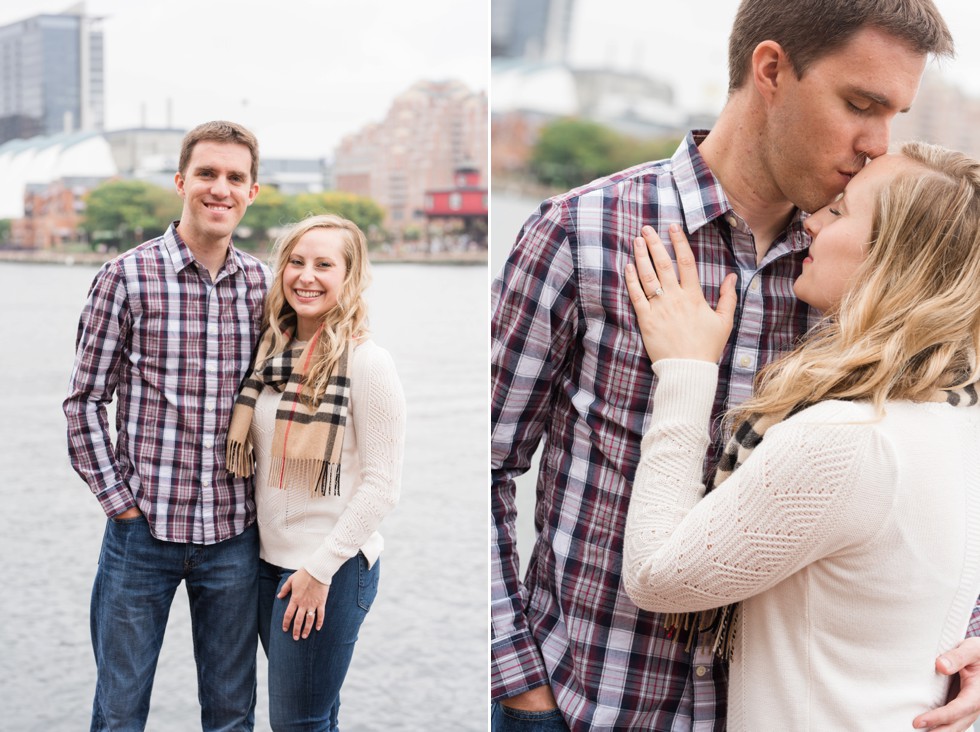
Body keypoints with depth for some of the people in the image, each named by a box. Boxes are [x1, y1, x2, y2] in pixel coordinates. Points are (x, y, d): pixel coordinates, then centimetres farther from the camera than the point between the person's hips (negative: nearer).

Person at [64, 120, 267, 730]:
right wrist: (119, 499, -6)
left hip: (235, 534, 3)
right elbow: (85, 400, -2)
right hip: (143, 530, -2)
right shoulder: (127, 277, -7)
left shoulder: (265, 285, 4)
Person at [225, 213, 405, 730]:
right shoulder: (273, 350, 7)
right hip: (270, 559, 7)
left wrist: (320, 569, -15)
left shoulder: (366, 362, -13)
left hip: (332, 568, -7)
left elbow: (382, 483, -14)